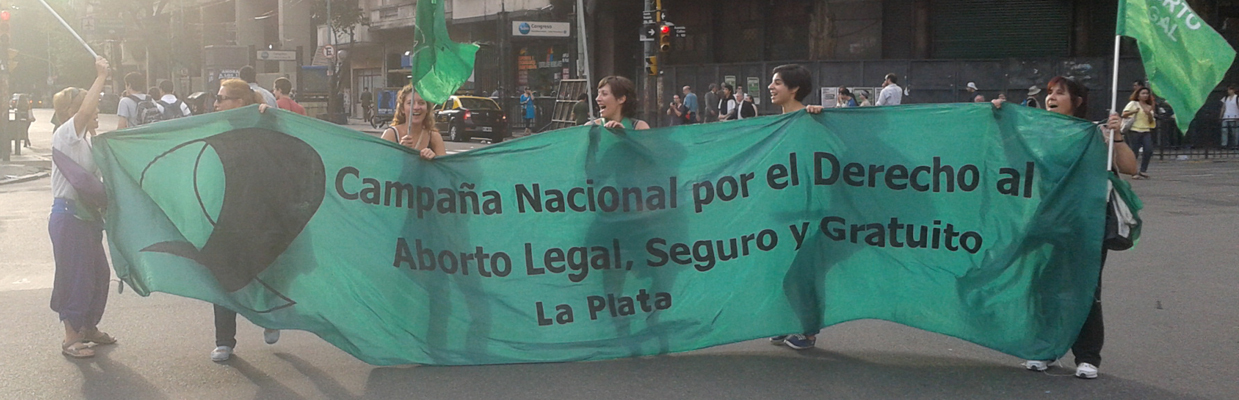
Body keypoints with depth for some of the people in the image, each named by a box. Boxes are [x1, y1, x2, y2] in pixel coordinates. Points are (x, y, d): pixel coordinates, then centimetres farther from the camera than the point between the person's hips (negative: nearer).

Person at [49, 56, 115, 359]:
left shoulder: (86, 139, 15)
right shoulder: (64, 135, -11)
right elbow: (85, 110, -29)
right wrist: (100, 77, -23)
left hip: (86, 215, 9)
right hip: (68, 217, -9)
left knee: (98, 272, 15)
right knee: (74, 274, -3)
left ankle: (88, 328, 30)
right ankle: (71, 338, 7)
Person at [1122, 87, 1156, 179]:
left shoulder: (1149, 107, 18)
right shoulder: (1133, 104, 6)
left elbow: (1151, 122, 11)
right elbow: (1124, 114, -6)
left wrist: (1149, 114, -9)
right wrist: (1133, 112, -24)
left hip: (1146, 131, 4)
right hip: (1134, 130, -4)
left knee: (1148, 150, -11)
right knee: (1134, 151, -6)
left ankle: (1143, 171, 1)